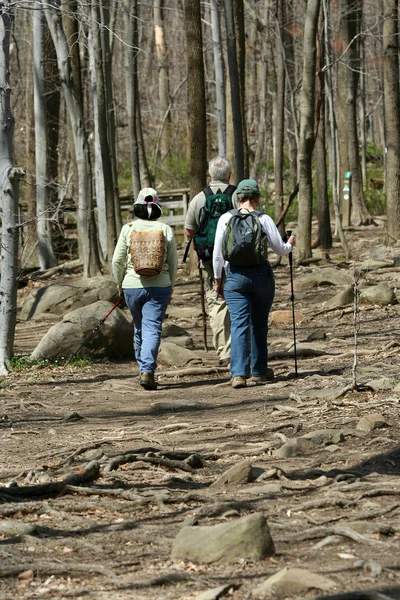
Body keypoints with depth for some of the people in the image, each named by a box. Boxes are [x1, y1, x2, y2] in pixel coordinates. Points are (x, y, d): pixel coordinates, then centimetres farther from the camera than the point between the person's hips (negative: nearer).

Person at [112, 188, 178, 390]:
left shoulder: (128, 229, -2)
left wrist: (119, 284, 14)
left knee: (139, 328, 18)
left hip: (132, 286, 1)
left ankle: (143, 368, 27)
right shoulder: (166, 230, -1)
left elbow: (117, 261, -1)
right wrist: (170, 287, 17)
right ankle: (147, 371, -17)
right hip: (159, 286, -1)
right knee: (153, 329, -4)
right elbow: (173, 263, 4)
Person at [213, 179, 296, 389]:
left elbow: (217, 254, 2)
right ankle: (259, 370, 23)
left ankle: (239, 373, -18)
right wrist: (290, 244, 26)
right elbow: (280, 249, 3)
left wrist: (217, 279, 13)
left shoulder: (226, 219, -1)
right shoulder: (264, 219, -3)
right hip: (261, 273, 0)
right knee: (259, 324, 15)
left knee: (239, 324, -5)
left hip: (235, 276, 0)